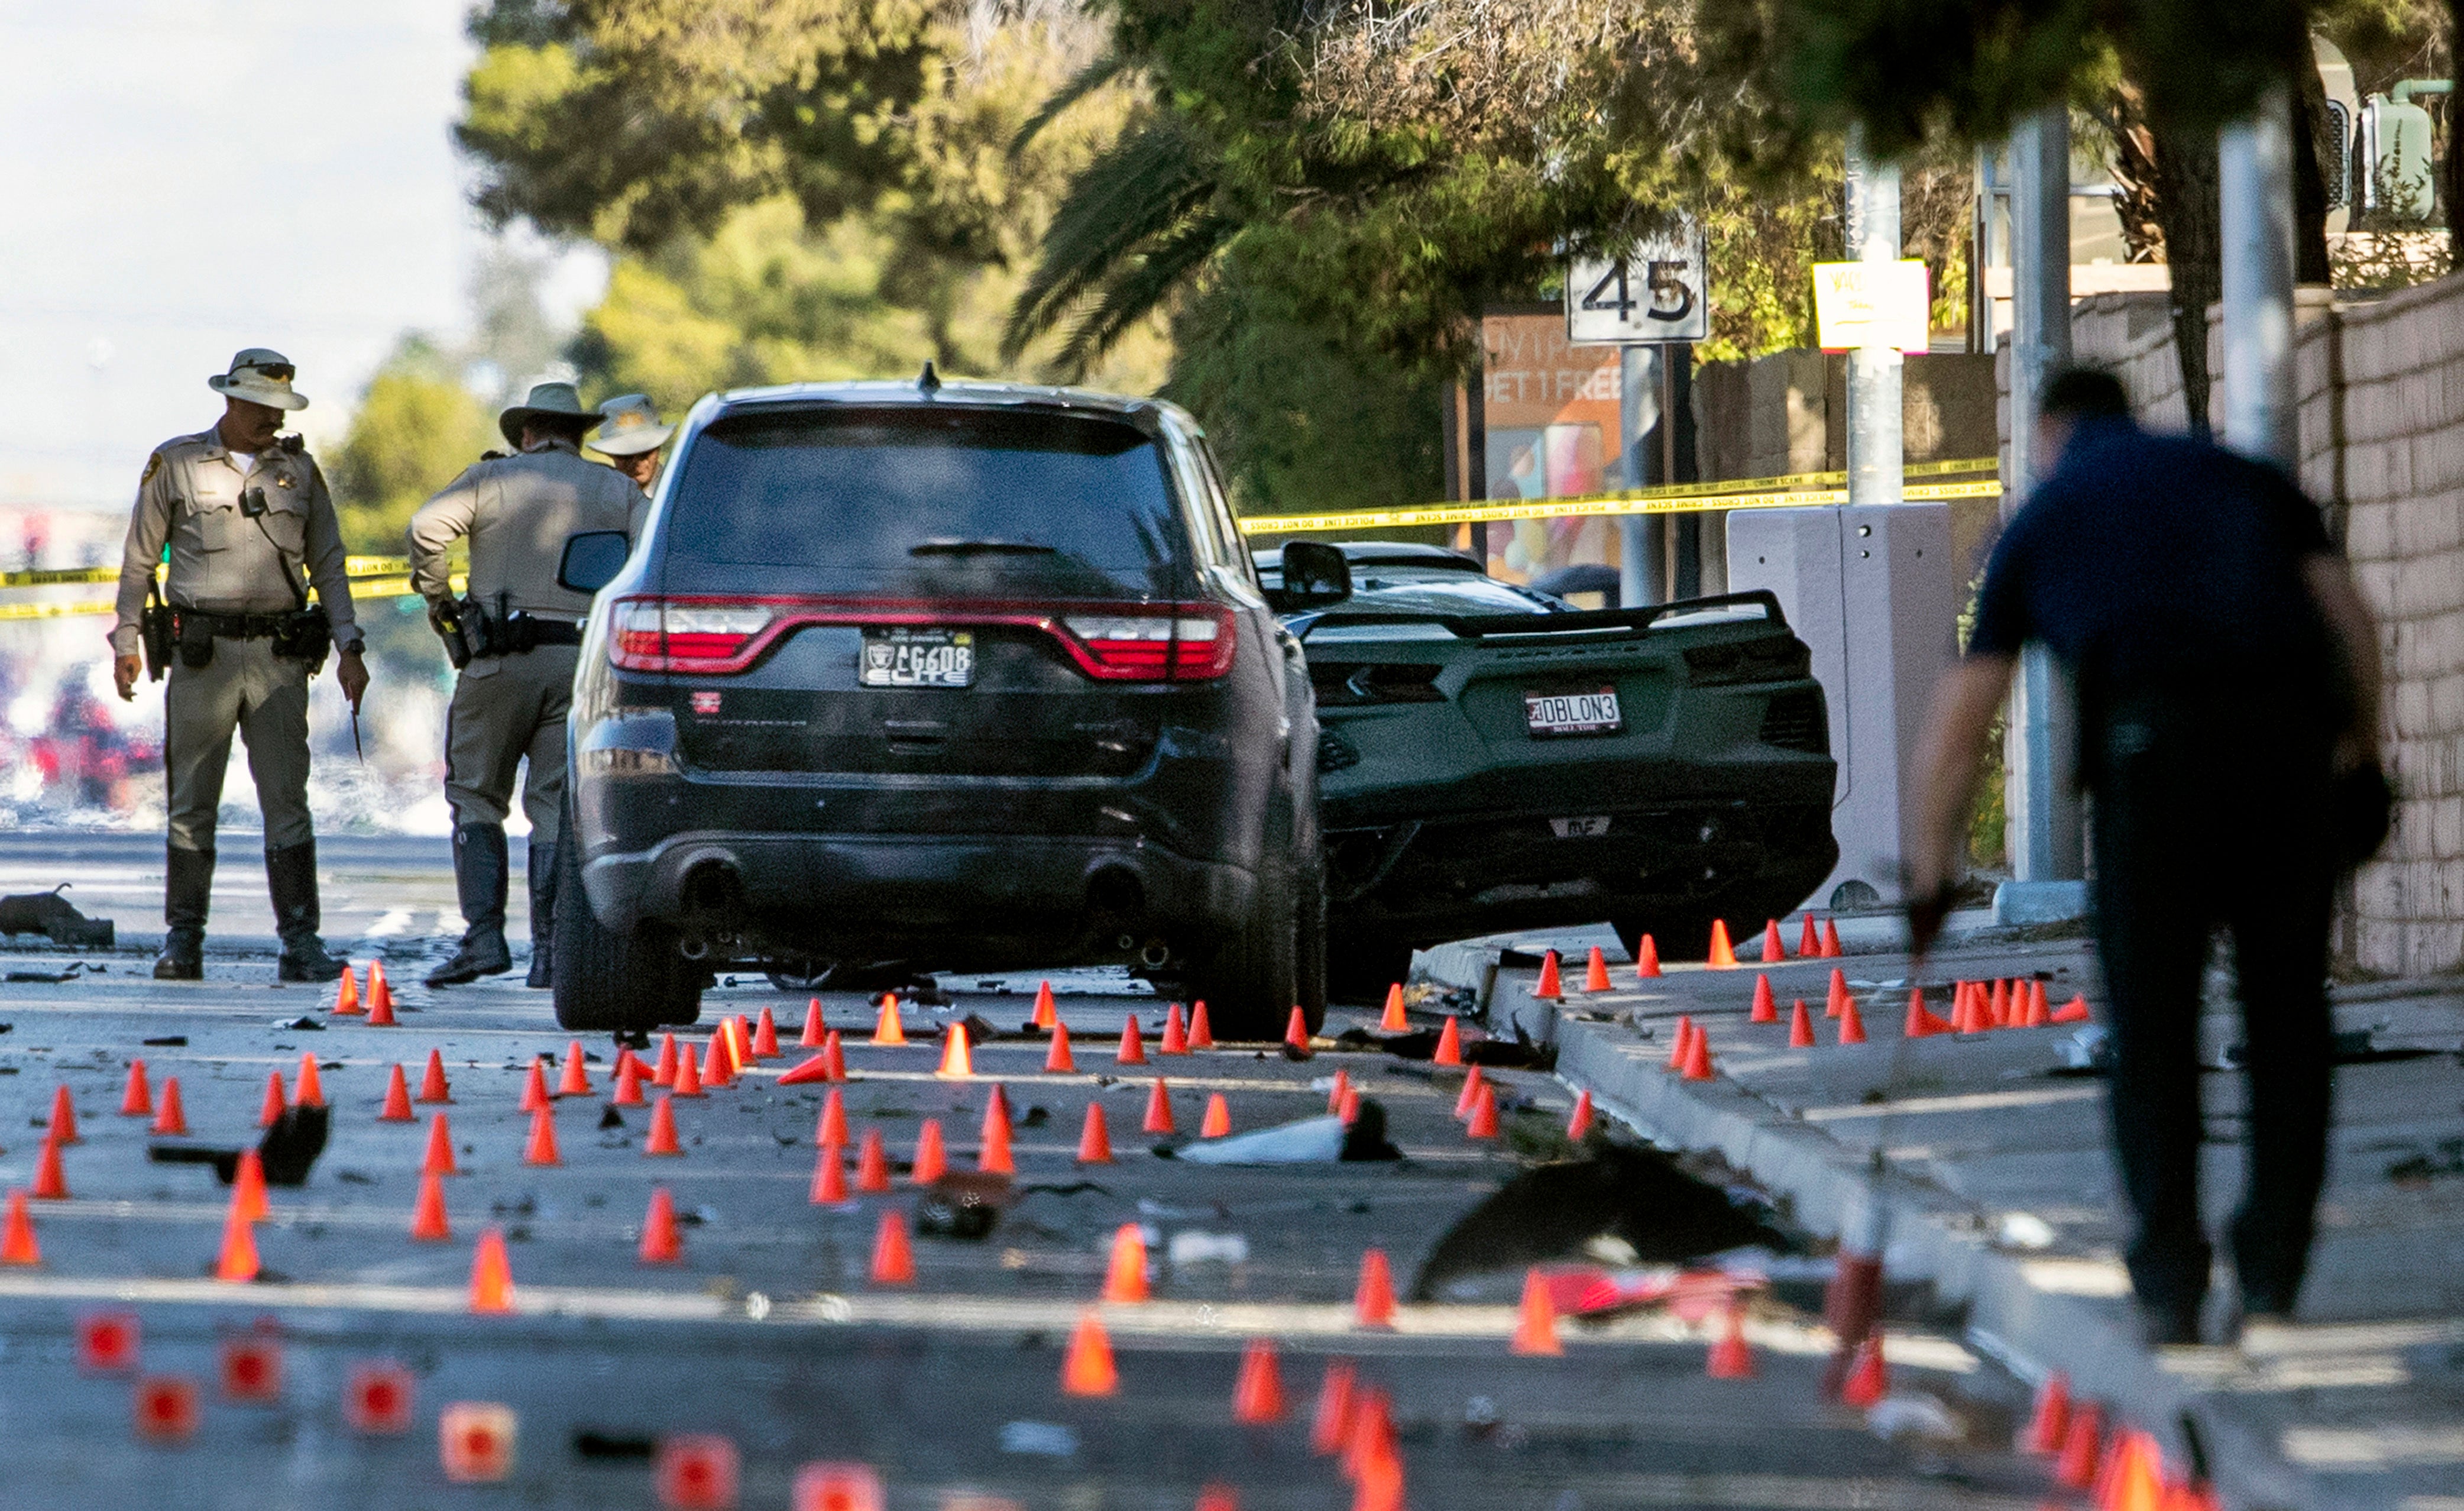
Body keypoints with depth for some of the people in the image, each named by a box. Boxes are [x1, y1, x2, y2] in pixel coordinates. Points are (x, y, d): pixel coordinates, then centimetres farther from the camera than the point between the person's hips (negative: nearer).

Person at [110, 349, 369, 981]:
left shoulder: (298, 469, 11)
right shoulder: (175, 465, 4)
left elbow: (327, 565, 14)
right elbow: (139, 559, 9)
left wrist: (349, 648, 5)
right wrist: (127, 642, 5)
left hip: (279, 654, 1)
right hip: (203, 654, -1)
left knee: (288, 801, -4)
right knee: (192, 803, 1)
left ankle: (301, 941, -4)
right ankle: (183, 940, 8)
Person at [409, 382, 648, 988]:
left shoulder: (493, 479, 5)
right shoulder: (615, 490, 12)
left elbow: (428, 528, -11)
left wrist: (437, 599, 1)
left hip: (502, 663, -2)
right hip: (582, 664, 2)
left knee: (476, 798, 7)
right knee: (557, 807, 5)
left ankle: (484, 935, -4)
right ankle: (550, 949, -2)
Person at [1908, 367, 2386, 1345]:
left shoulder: (2041, 521, 22)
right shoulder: (2246, 478, 25)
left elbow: (1959, 722, 22)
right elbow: (2345, 611, 9)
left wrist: (1932, 871, 28)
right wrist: (2362, 745, 12)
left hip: (2152, 747, -2)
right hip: (2289, 730, 2)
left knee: (2152, 1023, 7)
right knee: (2286, 1013, 12)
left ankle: (2171, 1286, 4)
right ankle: (2272, 1276, 11)